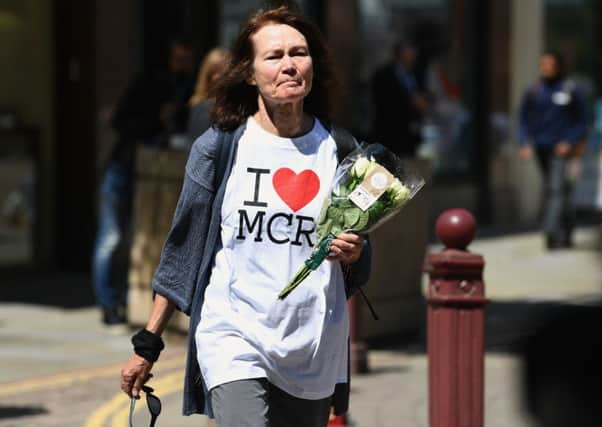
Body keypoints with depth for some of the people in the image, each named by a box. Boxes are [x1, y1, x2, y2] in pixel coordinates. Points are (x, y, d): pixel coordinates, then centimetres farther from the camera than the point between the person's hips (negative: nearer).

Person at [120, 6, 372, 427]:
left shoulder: (338, 152, 6)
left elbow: (358, 273, 15)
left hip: (315, 353, 3)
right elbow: (182, 250, 5)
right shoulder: (219, 147, 0)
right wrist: (148, 344, 4)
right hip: (235, 342, -3)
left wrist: (352, 254, -9)